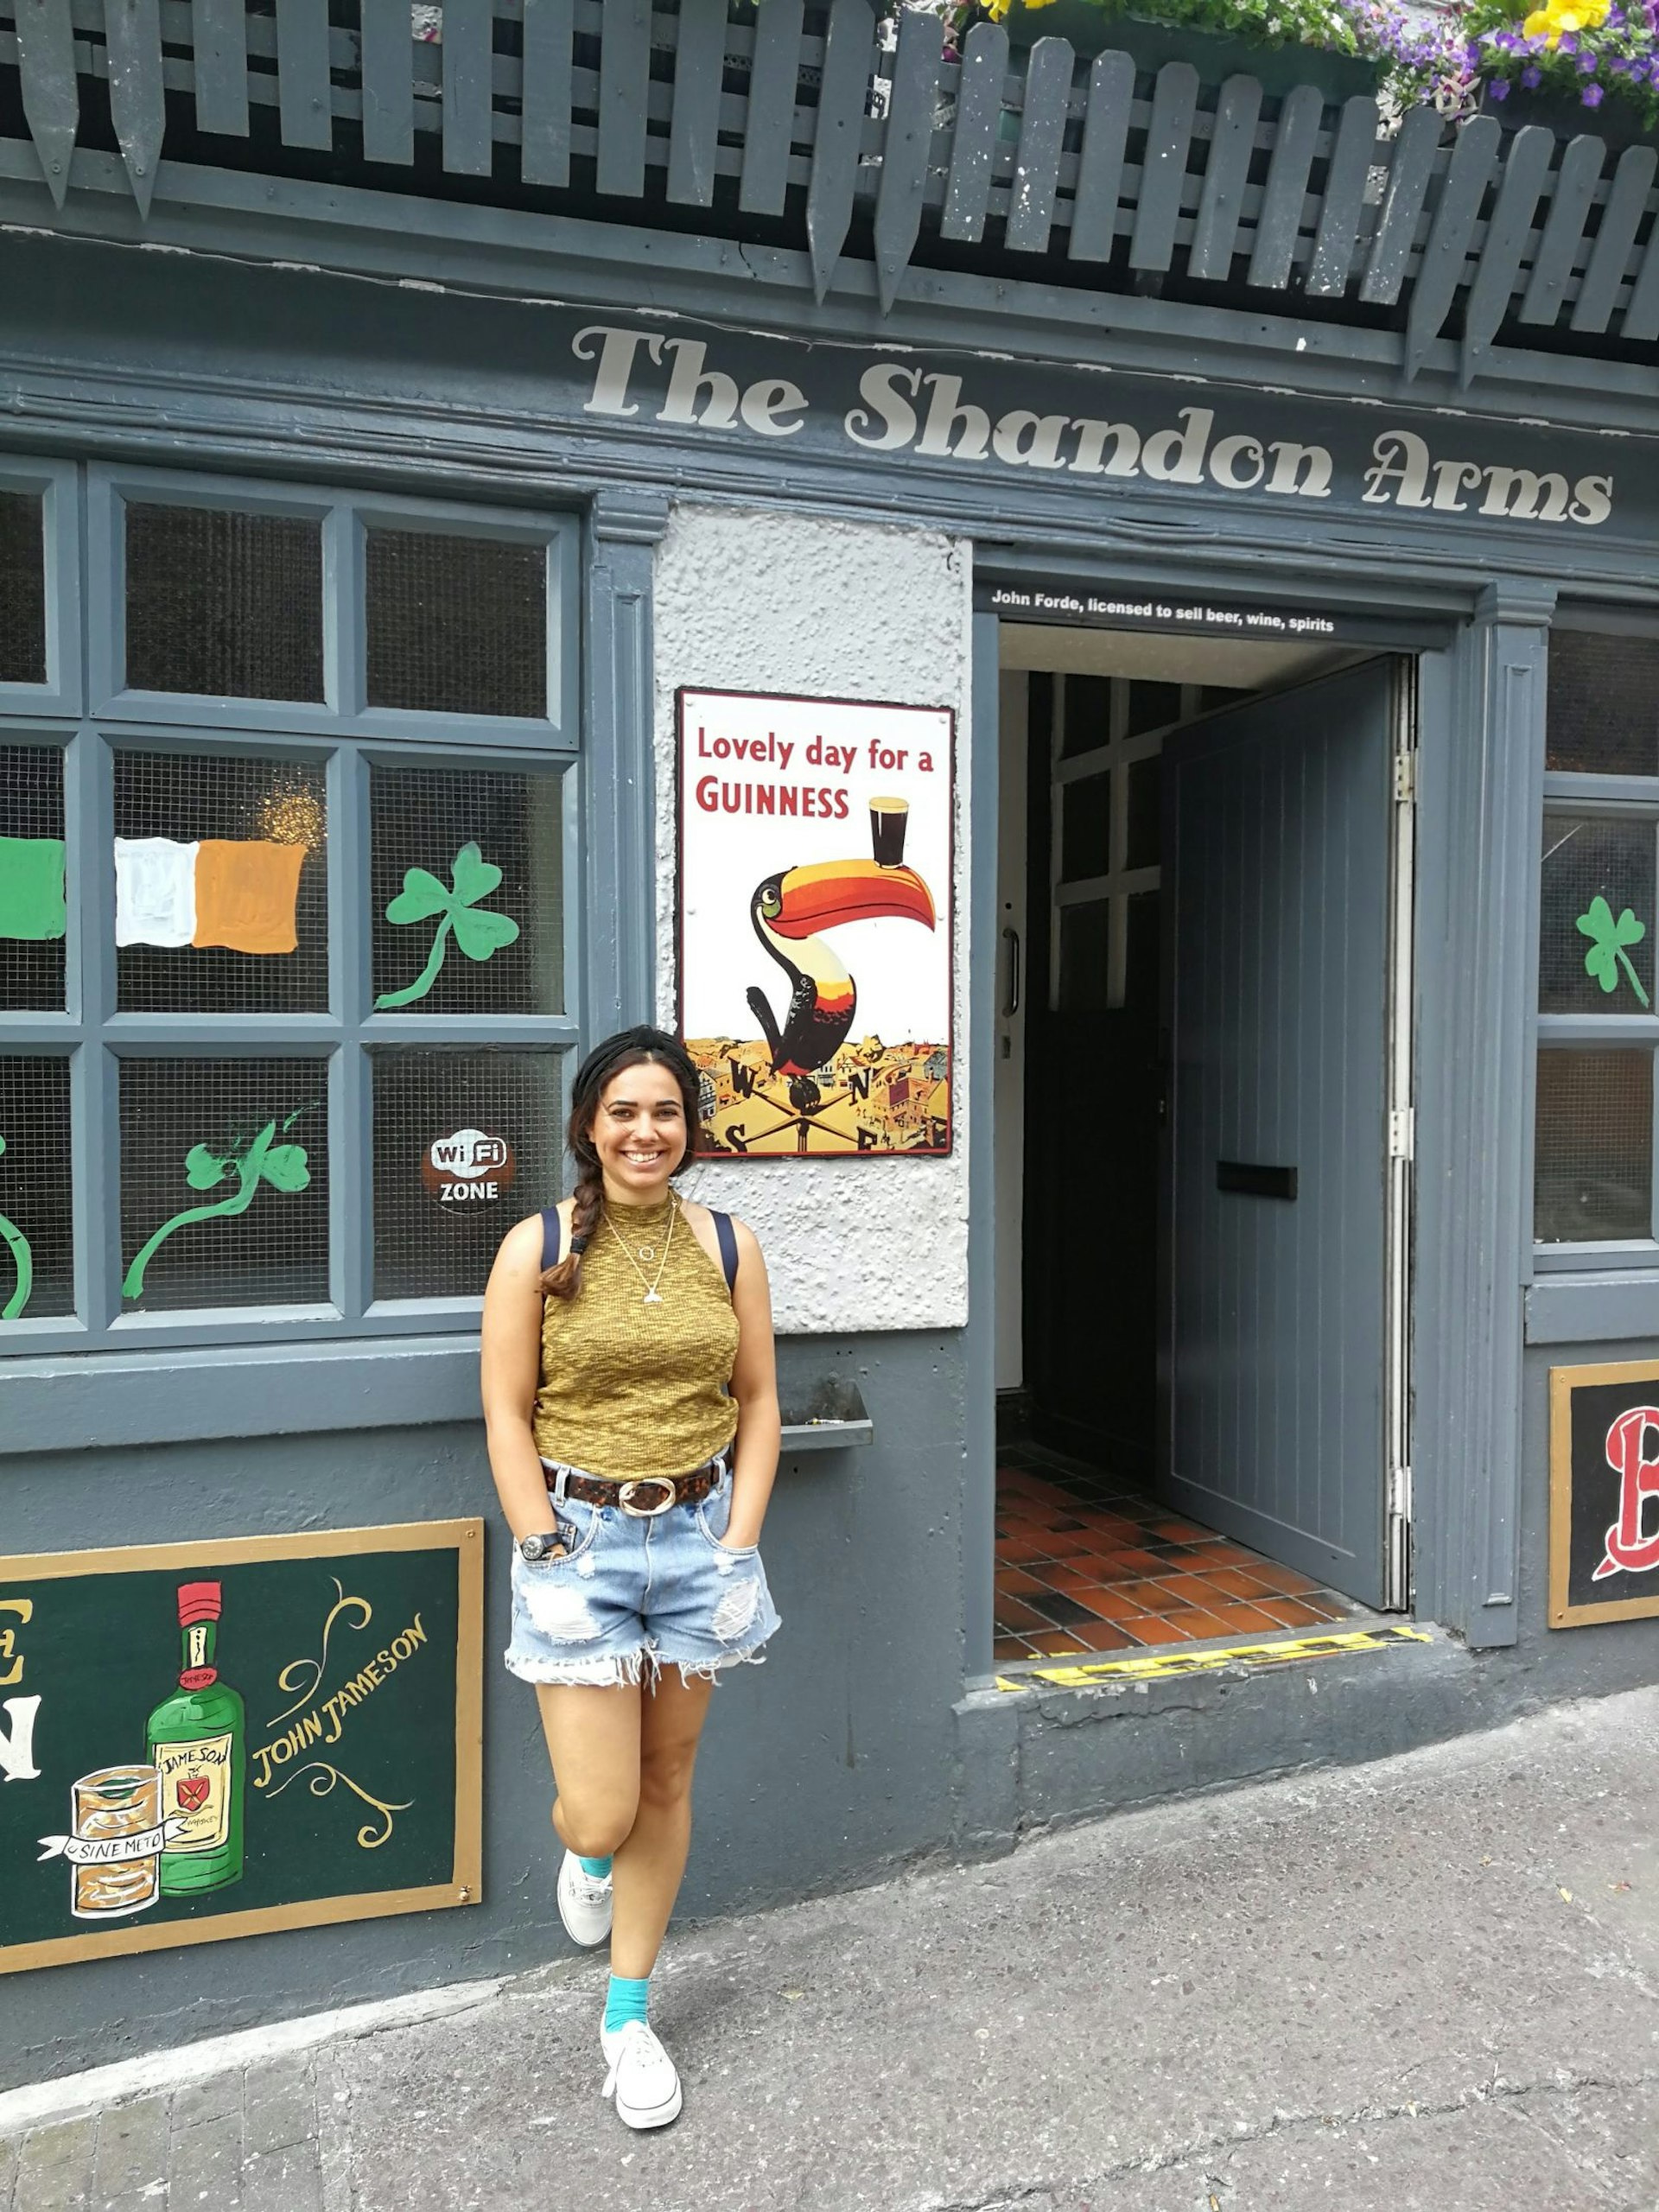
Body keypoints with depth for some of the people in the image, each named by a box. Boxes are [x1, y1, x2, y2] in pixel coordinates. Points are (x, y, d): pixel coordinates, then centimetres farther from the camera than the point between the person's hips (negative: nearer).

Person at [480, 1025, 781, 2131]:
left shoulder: (729, 1244, 2)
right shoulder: (539, 1248, -6)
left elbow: (759, 1404, 5)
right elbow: (508, 1416, -5)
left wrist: (739, 1545, -2)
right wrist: (549, 1554, -10)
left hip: (700, 1533, 3)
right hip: (579, 1537, -2)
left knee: (668, 1784, 13)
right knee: (603, 1812, -2)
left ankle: (630, 2013, 33)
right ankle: (584, 1853, 38)